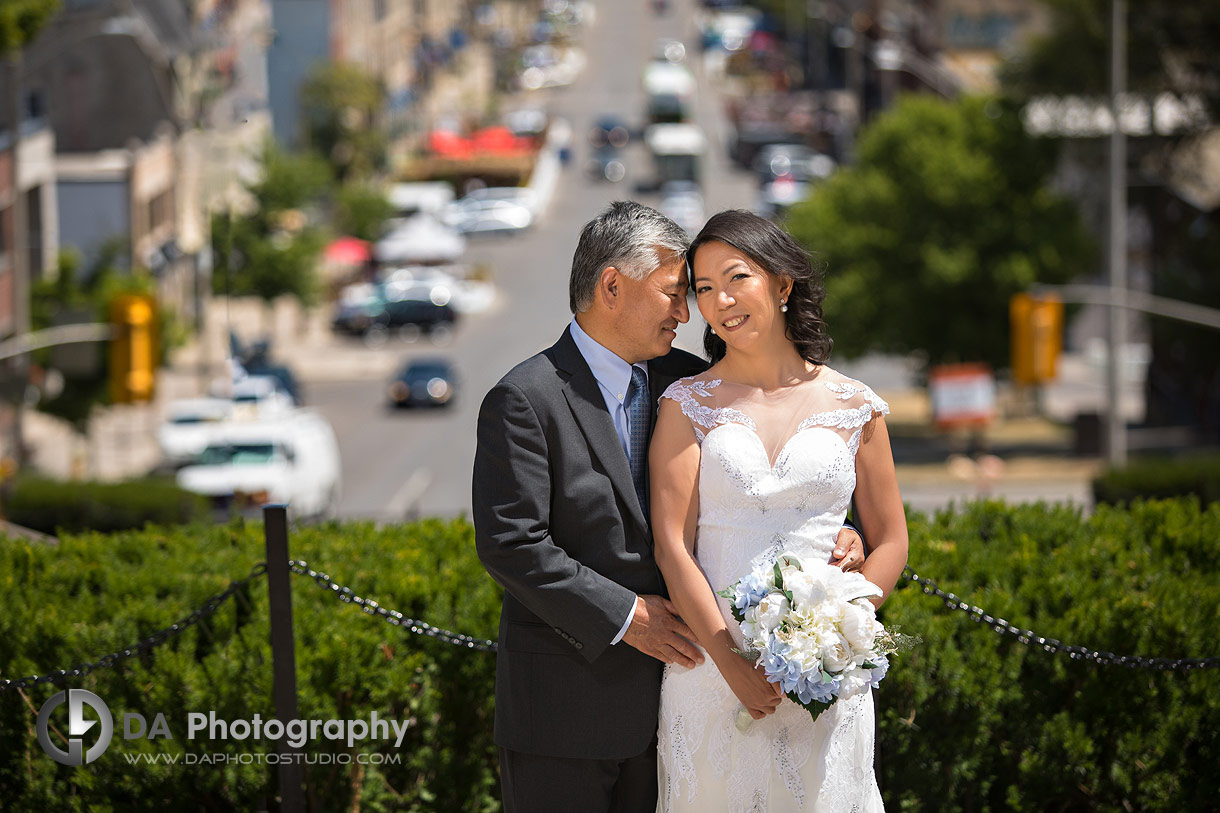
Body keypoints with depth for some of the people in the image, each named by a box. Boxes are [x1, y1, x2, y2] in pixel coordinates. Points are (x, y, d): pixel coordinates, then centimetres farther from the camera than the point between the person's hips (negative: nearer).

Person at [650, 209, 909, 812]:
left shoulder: (854, 409, 5)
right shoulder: (687, 405, 2)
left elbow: (890, 543, 9)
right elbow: (671, 546, -5)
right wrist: (734, 666, -14)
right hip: (713, 666, -1)